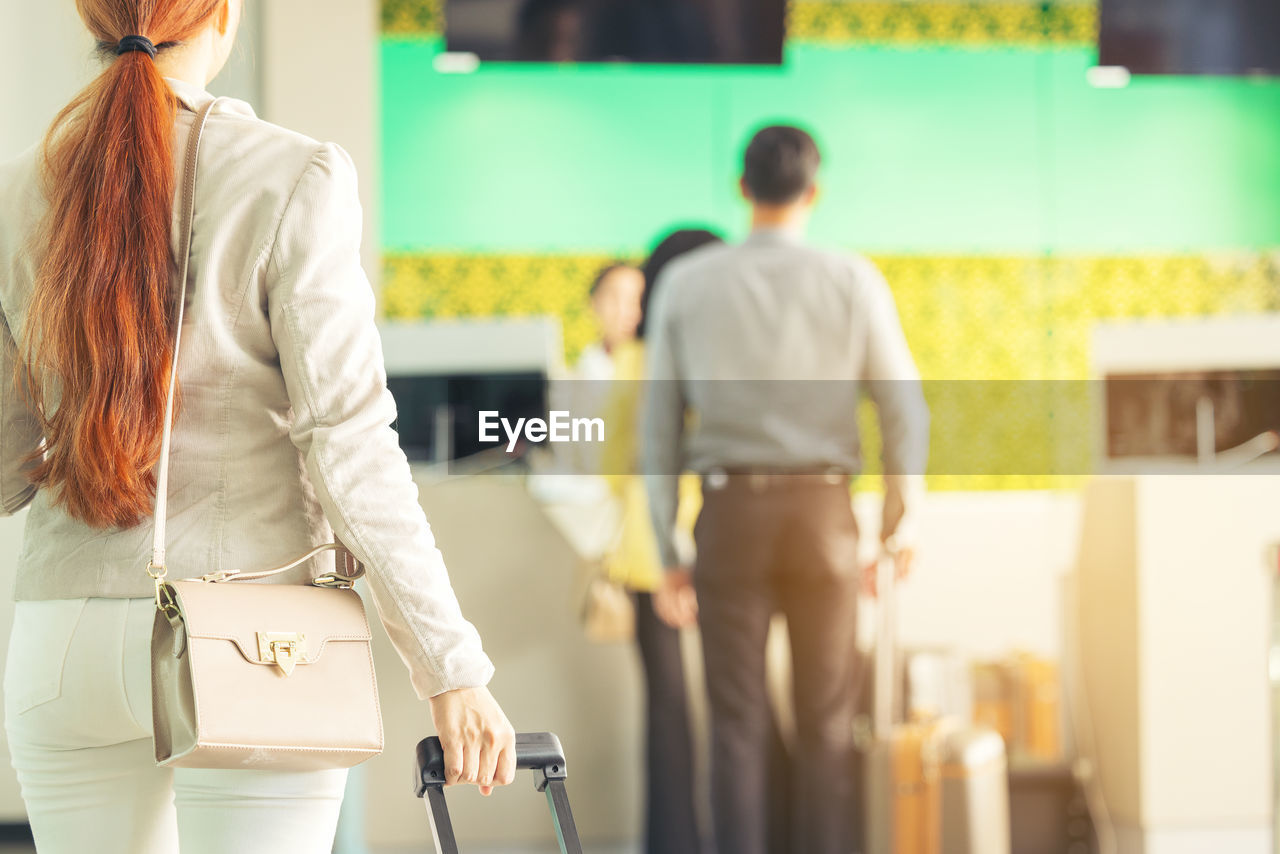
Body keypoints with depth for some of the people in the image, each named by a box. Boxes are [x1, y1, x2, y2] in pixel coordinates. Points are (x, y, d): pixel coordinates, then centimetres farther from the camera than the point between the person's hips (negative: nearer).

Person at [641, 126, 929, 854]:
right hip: (823, 512, 0)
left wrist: (668, 554, 8)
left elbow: (661, 430, 3)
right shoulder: (854, 281, 0)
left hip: (731, 513, 0)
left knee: (739, 725, 4)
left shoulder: (686, 283, 3)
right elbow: (906, 412, 0)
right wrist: (903, 517, 13)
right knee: (827, 725, 8)